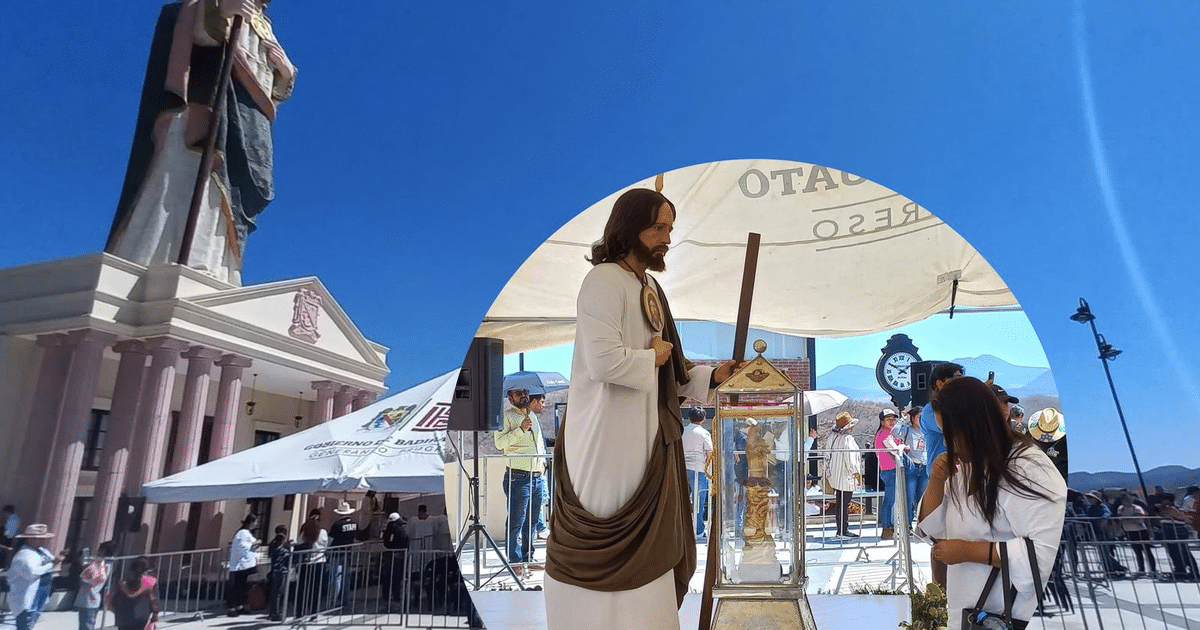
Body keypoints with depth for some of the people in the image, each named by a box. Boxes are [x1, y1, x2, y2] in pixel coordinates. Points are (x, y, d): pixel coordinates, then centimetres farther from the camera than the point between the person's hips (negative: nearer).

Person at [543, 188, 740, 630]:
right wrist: (651, 357, -12)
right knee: (602, 548, 3)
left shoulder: (650, 287, 13)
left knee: (645, 547, 19)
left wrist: (711, 377, 5)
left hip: (648, 440, 9)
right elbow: (603, 360, -28)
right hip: (607, 441, -9)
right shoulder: (604, 281, -15)